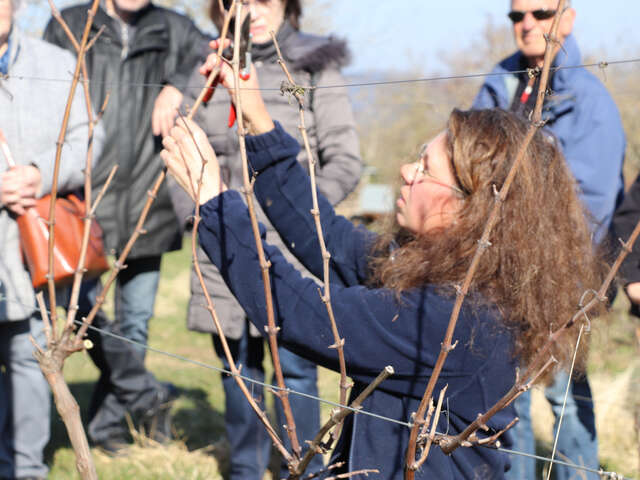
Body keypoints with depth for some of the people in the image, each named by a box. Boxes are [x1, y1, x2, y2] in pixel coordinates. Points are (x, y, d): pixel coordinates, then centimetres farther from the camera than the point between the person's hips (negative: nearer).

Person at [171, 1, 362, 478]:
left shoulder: (315, 69, 0)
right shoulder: (208, 72, 10)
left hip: (291, 249, -3)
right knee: (238, 364, 11)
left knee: (296, 365, -4)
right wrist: (197, 212, 3)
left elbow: (345, 160, 0)